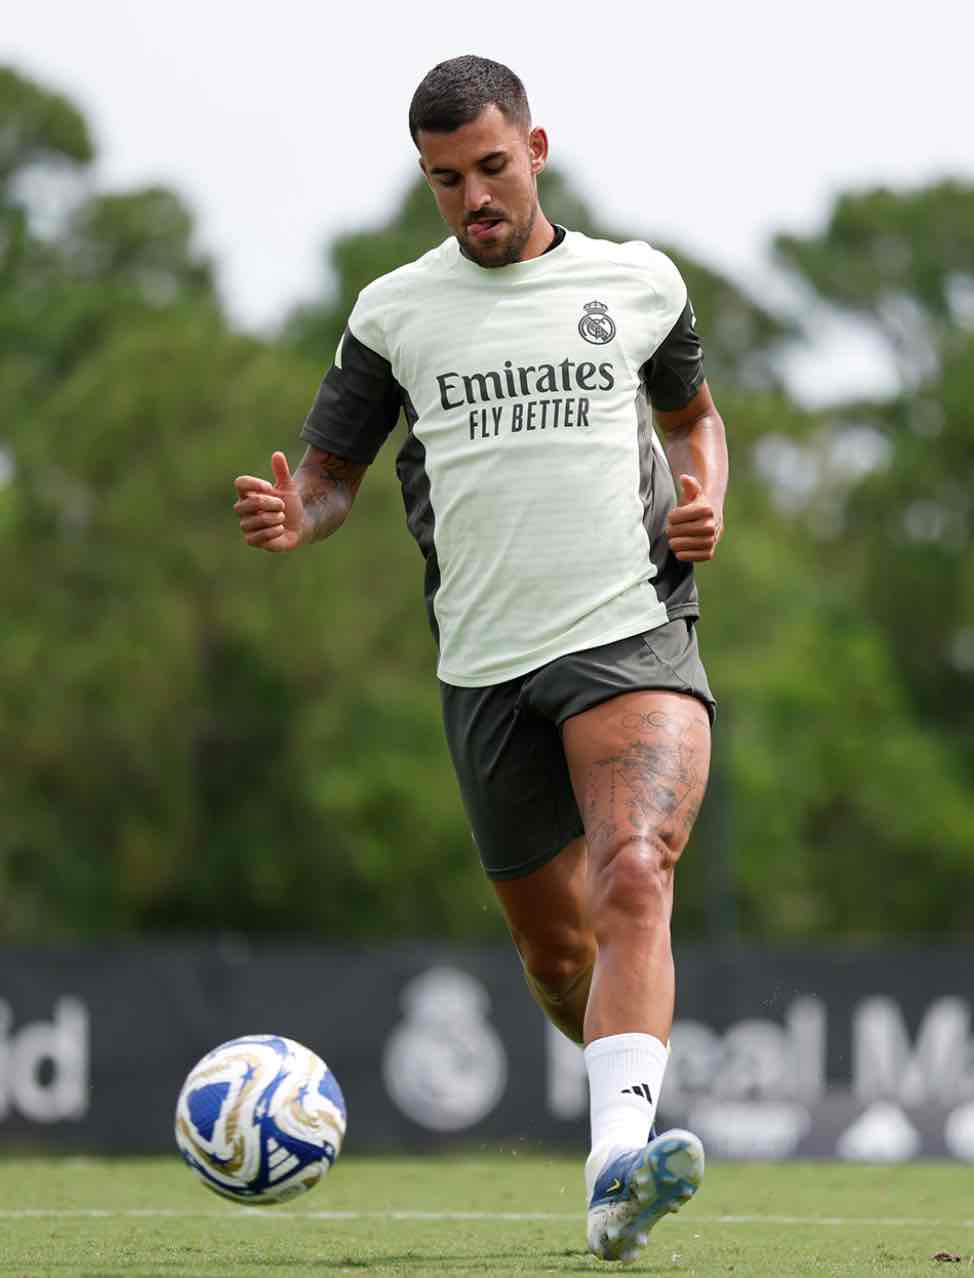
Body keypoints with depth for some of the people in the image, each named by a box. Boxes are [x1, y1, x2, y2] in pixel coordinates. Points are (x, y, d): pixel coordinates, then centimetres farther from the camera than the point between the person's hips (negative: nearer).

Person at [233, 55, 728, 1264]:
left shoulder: (636, 282, 8)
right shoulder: (395, 313, 8)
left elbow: (690, 413, 26)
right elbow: (330, 472, 14)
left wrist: (703, 501, 4)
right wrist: (289, 517, -10)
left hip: (632, 631, -2)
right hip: (486, 660, 2)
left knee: (634, 878, -26)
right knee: (553, 947, 10)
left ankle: (618, 1168, -41)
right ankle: (632, 1086, 42)